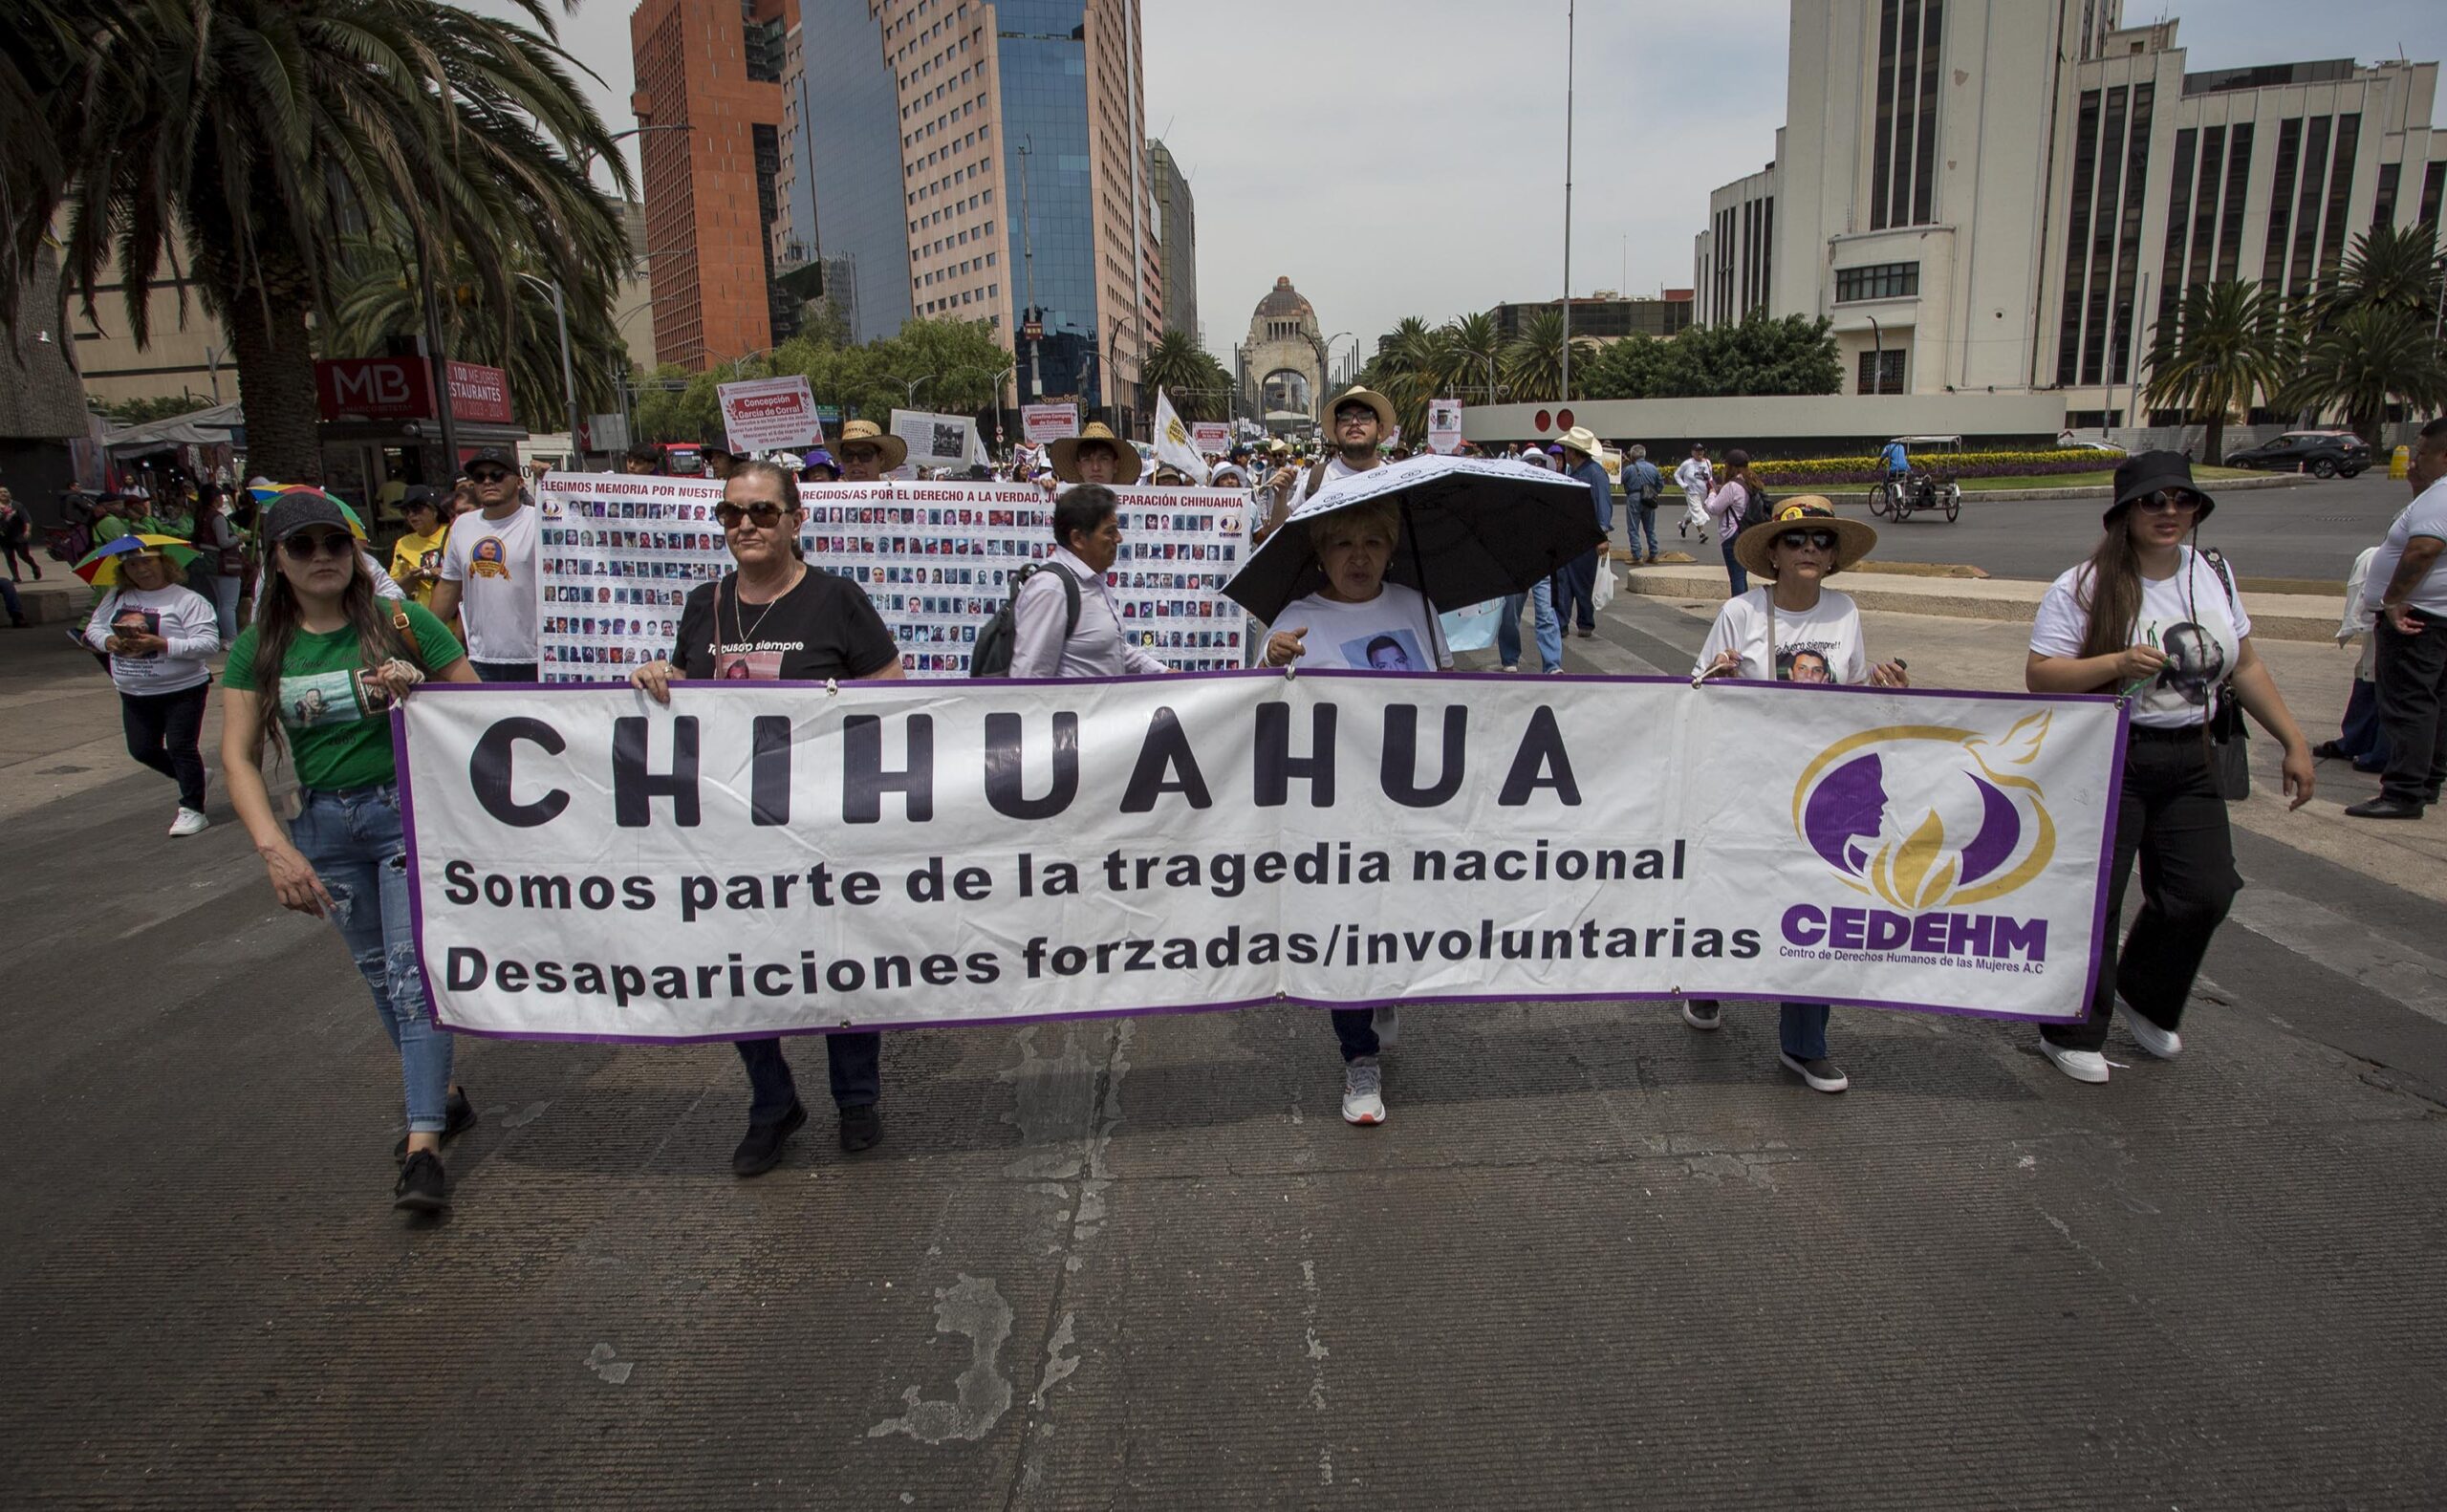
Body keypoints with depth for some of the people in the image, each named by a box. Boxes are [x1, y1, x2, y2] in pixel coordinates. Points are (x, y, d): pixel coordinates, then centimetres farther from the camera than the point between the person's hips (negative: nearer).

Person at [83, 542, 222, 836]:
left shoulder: (188, 600, -11)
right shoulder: (116, 597, 7)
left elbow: (209, 642, -19)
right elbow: (94, 627, 13)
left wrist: (163, 645, -26)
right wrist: (110, 641, -9)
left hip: (182, 690, -6)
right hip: (133, 694, 7)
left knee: (180, 748, -5)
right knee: (142, 750, 13)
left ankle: (193, 810, 6)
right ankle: (192, 778, 36)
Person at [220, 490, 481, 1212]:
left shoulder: (402, 622, -6)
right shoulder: (260, 646, 1)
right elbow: (239, 756, -2)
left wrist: (420, 691, -22)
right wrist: (274, 846, -15)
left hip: (409, 808, -4)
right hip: (325, 824, 4)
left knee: (412, 969, -10)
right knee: (376, 968, 14)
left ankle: (424, 1146, -8)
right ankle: (443, 1094, 33)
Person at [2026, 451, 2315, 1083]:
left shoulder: (2215, 575, 9)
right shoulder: (2083, 588, -10)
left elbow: (2245, 666, 16)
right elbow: (2038, 676, -12)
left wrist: (2294, 740, 14)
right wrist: (2117, 663, -25)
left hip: (2190, 763, 6)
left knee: (2204, 892, 4)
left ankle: (2144, 999, 31)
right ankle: (2070, 1034, 13)